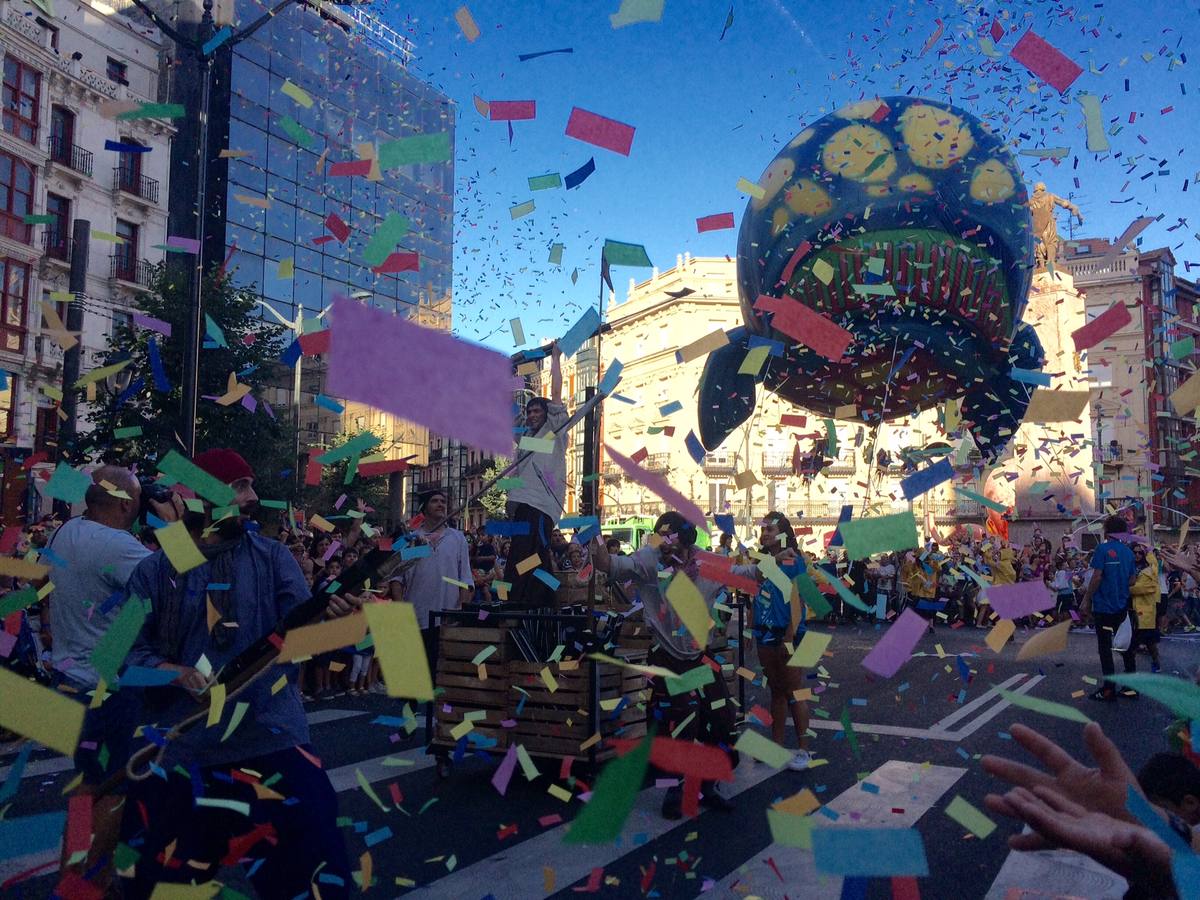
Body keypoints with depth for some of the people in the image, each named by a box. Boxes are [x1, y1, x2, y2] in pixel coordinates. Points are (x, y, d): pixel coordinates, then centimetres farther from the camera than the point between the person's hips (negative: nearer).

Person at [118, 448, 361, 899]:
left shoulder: (273, 558, 3)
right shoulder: (156, 570, 2)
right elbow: (131, 649, 2)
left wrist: (328, 616, -28)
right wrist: (172, 671, -17)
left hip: (270, 737, 0)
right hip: (179, 744, 1)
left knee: (312, 862, -2)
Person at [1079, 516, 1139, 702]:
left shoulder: (1103, 549, -12)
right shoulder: (1128, 551, 5)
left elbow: (1097, 577, -16)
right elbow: (1132, 580, 8)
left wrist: (1086, 600, -9)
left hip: (1104, 606, -5)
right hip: (1122, 607, 5)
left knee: (1105, 647, 1)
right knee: (1125, 645, 13)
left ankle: (1109, 689, 1)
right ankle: (1131, 686, 15)